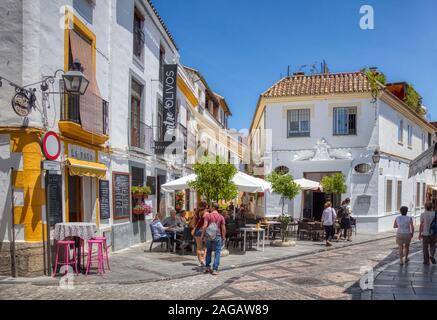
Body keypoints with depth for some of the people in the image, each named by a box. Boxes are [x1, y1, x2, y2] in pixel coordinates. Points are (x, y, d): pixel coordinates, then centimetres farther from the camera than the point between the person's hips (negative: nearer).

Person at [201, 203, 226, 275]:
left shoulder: (208, 215, -3)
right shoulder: (221, 217, 1)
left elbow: (205, 226, -10)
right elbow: (223, 228, 0)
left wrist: (202, 235, -2)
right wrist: (223, 237, 8)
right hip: (217, 236, -1)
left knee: (208, 251, 17)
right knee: (217, 253, 3)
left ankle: (207, 267, 20)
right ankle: (215, 270, -2)